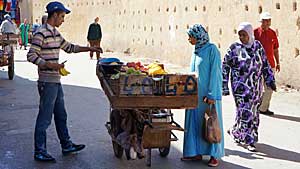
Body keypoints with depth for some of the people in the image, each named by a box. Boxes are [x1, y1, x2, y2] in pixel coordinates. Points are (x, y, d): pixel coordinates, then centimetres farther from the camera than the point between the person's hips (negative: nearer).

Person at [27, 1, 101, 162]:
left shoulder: (55, 33, 13)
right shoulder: (42, 33, -15)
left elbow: (69, 47, 25)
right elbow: (31, 55, -18)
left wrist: (89, 49, 20)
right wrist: (50, 65, -25)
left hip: (56, 81, 10)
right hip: (47, 82, -10)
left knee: (61, 115, 17)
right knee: (45, 117, -2)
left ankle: (66, 145, 29)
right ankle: (39, 152, 9)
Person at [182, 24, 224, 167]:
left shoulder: (211, 49, -11)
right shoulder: (197, 51, 13)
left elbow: (215, 73, -15)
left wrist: (211, 95, -18)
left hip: (208, 94, -8)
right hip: (195, 93, 8)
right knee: (194, 121, 8)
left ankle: (215, 155, 11)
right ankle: (195, 152, 17)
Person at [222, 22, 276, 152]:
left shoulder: (258, 46, 4)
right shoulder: (234, 48, -7)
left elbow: (265, 64, 13)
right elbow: (225, 67, -4)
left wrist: (270, 80, 9)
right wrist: (224, 87, -6)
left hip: (256, 86, 4)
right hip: (240, 86, -4)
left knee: (253, 112, 9)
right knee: (245, 112, -8)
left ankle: (236, 132, 29)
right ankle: (249, 140, 2)